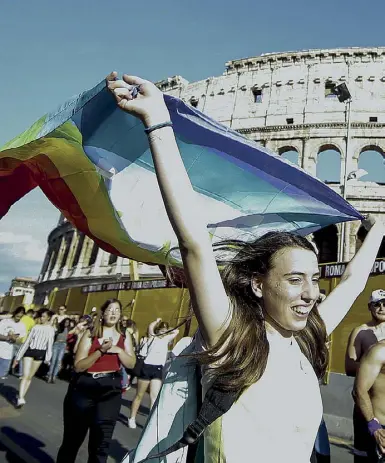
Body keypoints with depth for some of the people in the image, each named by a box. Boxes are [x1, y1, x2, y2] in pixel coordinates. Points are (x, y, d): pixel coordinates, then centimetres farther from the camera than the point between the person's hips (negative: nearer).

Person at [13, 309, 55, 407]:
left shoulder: (51, 329, 2)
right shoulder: (36, 327, 7)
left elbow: (50, 344, -1)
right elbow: (27, 341, 7)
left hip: (40, 353, -1)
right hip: (29, 351, 1)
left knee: (30, 377, -2)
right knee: (25, 376, -3)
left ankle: (21, 397, 2)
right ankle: (20, 399, -1)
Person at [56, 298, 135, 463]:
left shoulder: (124, 337, 5)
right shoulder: (90, 334, -5)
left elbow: (131, 364, -2)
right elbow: (78, 366, -13)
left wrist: (118, 350, -16)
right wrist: (100, 351, -24)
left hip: (110, 389, 2)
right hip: (84, 387, -2)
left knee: (101, 441, 8)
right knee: (73, 437, 12)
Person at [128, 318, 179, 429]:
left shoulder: (166, 339, 16)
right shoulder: (152, 337, 4)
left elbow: (176, 331, 18)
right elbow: (150, 327, -14)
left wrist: (166, 330, 16)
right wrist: (158, 321, 2)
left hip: (158, 369, 3)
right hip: (147, 367, -3)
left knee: (154, 396, -6)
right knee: (139, 395, 11)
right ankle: (132, 418, 26)